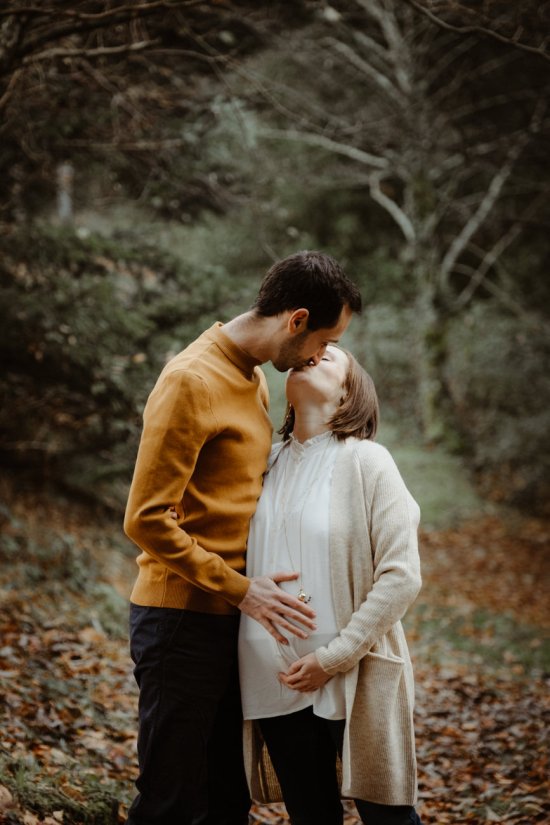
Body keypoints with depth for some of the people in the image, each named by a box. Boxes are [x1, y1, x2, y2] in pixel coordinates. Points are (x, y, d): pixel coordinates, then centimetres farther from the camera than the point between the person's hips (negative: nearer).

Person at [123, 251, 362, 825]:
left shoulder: (254, 380, 14)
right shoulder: (192, 381, -15)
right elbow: (147, 519, -18)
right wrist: (241, 589, -17)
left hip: (230, 618, 9)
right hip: (181, 620, -9)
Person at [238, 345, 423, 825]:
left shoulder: (366, 462, -4)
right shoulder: (269, 464, 10)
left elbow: (401, 577, -11)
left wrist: (334, 657, -14)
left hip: (356, 680, -4)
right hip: (278, 682, 4)